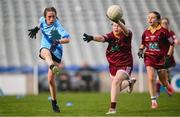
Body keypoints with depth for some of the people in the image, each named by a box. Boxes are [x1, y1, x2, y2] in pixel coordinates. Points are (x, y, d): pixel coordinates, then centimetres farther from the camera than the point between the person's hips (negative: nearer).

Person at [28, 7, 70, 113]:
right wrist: (36, 29, 8)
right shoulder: (42, 20, -4)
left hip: (56, 51, -3)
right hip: (45, 48, 3)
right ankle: (53, 68, -74)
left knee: (51, 79, -5)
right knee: (47, 53, -40)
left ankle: (54, 102, 15)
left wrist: (58, 42, -51)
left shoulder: (57, 26, -22)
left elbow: (67, 39, -35)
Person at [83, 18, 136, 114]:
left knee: (116, 82, -26)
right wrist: (92, 37, -52)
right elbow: (102, 38, -28)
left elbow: (126, 31, -40)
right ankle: (130, 82, 51)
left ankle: (112, 108, -17)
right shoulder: (110, 36, -8)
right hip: (113, 65, 5)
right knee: (117, 88, 18)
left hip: (125, 65, -5)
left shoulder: (126, 35, -15)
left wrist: (118, 21, -61)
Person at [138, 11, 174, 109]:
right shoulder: (146, 32, 2)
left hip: (161, 58, -2)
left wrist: (168, 56, -8)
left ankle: (168, 86, 49)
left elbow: (172, 43, -4)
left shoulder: (163, 31, -11)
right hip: (149, 58, 2)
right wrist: (141, 50, -1)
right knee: (151, 78, -15)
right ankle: (153, 101, -10)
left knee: (163, 82, 10)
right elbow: (143, 43, 20)